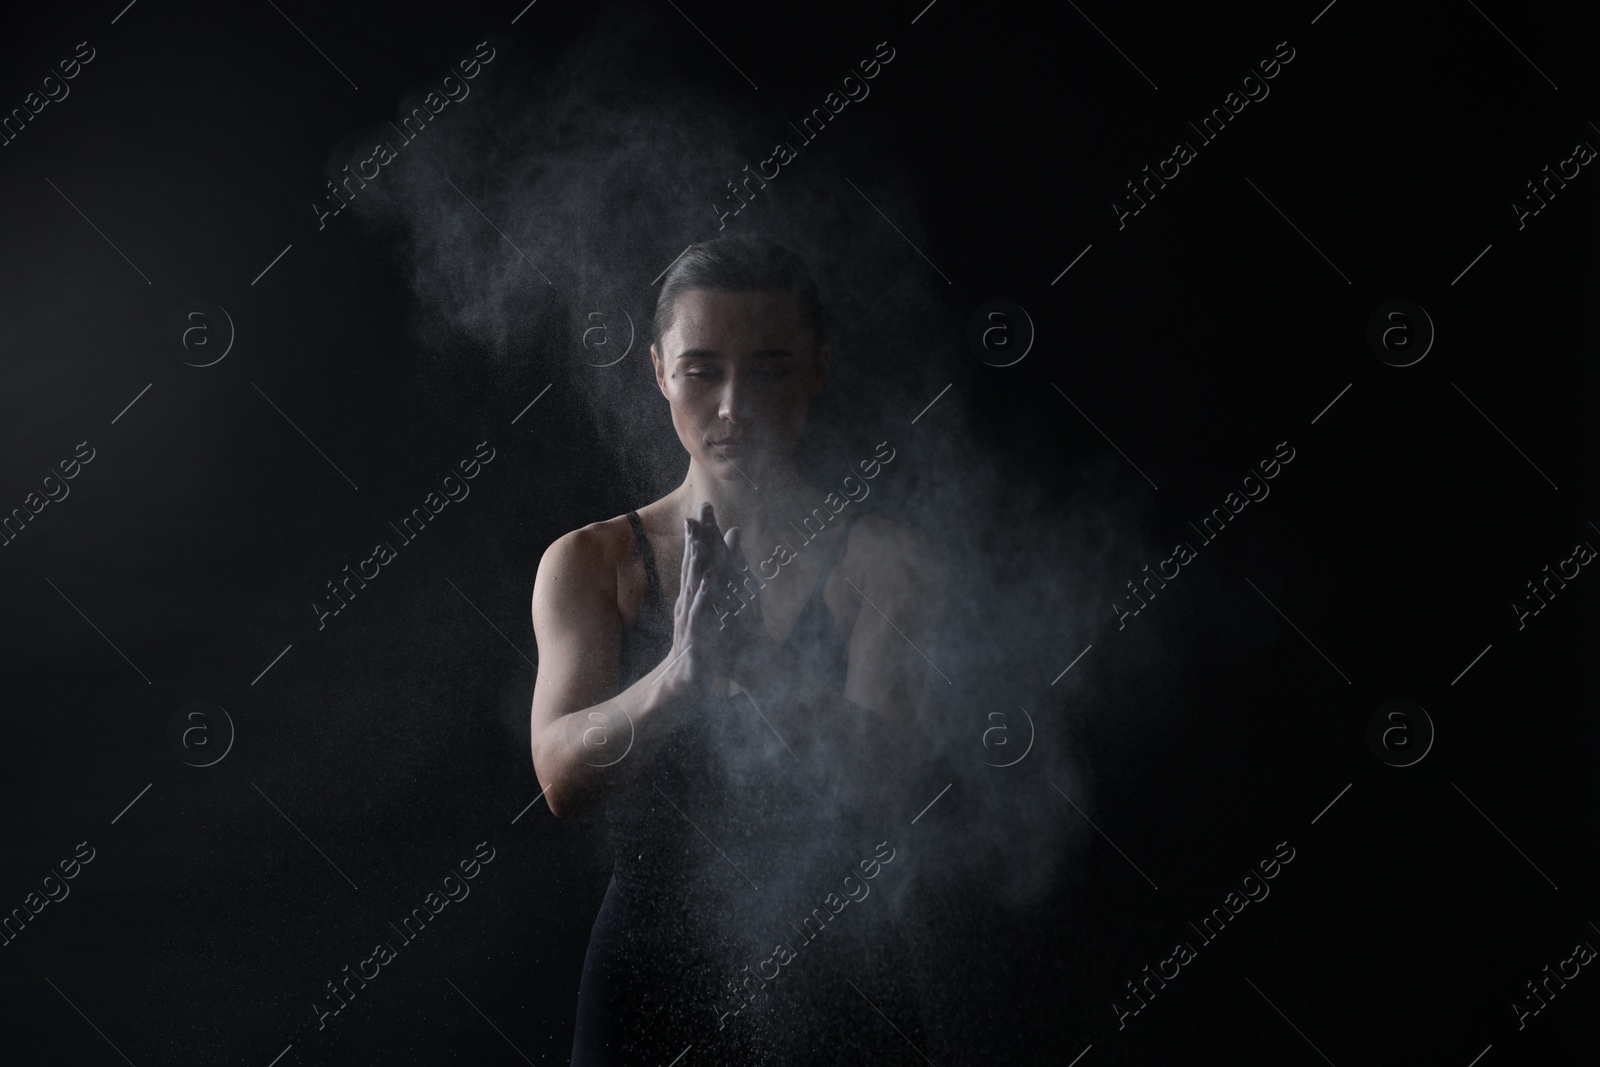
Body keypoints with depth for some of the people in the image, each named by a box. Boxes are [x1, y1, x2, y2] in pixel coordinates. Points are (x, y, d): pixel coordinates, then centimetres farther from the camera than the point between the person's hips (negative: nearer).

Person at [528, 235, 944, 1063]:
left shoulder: (883, 561, -5)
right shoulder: (588, 563, -1)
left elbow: (878, 783, -18)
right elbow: (563, 778, -15)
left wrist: (761, 662, -35)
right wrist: (679, 674, -34)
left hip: (827, 987, 0)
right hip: (646, 977, 1)